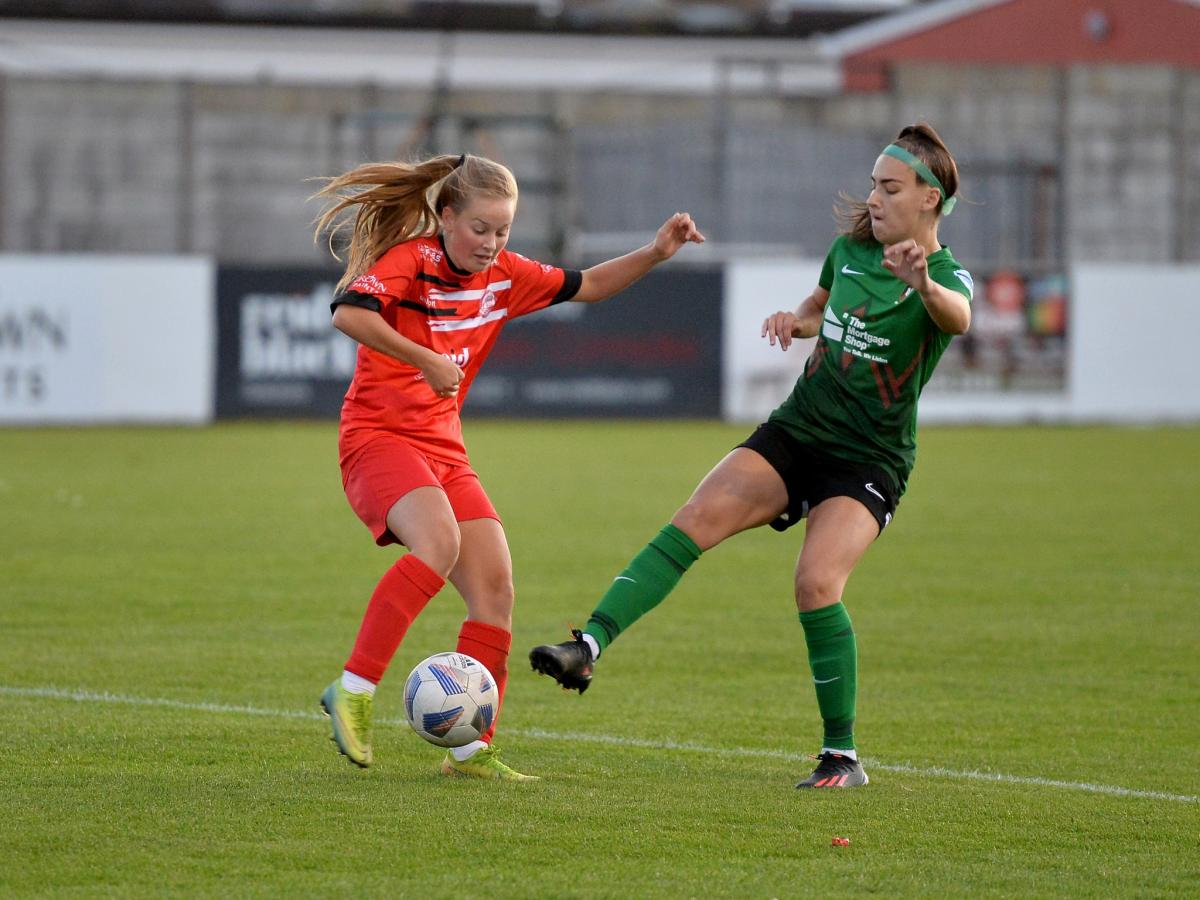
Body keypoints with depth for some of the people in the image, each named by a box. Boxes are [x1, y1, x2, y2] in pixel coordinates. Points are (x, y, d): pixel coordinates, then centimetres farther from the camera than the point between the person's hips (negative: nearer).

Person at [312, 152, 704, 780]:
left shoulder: (504, 275, 9)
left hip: (444, 447, 8)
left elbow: (586, 286, 23)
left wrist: (655, 253, 9)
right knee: (439, 541, -33)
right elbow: (348, 312, -29)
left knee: (495, 582, -4)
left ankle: (471, 750, 2)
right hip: (377, 437, -8)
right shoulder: (410, 261, -12)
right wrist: (425, 360, -30)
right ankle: (353, 691, -29)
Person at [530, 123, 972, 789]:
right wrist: (794, 320, 4)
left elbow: (957, 317, -38)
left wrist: (924, 285, -61)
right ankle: (590, 646, -28)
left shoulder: (947, 277, -12)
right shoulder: (850, 248, 7)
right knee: (696, 519, -18)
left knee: (817, 583, -24)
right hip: (794, 433, 5)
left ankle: (843, 756, -9)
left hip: (869, 464, -5)